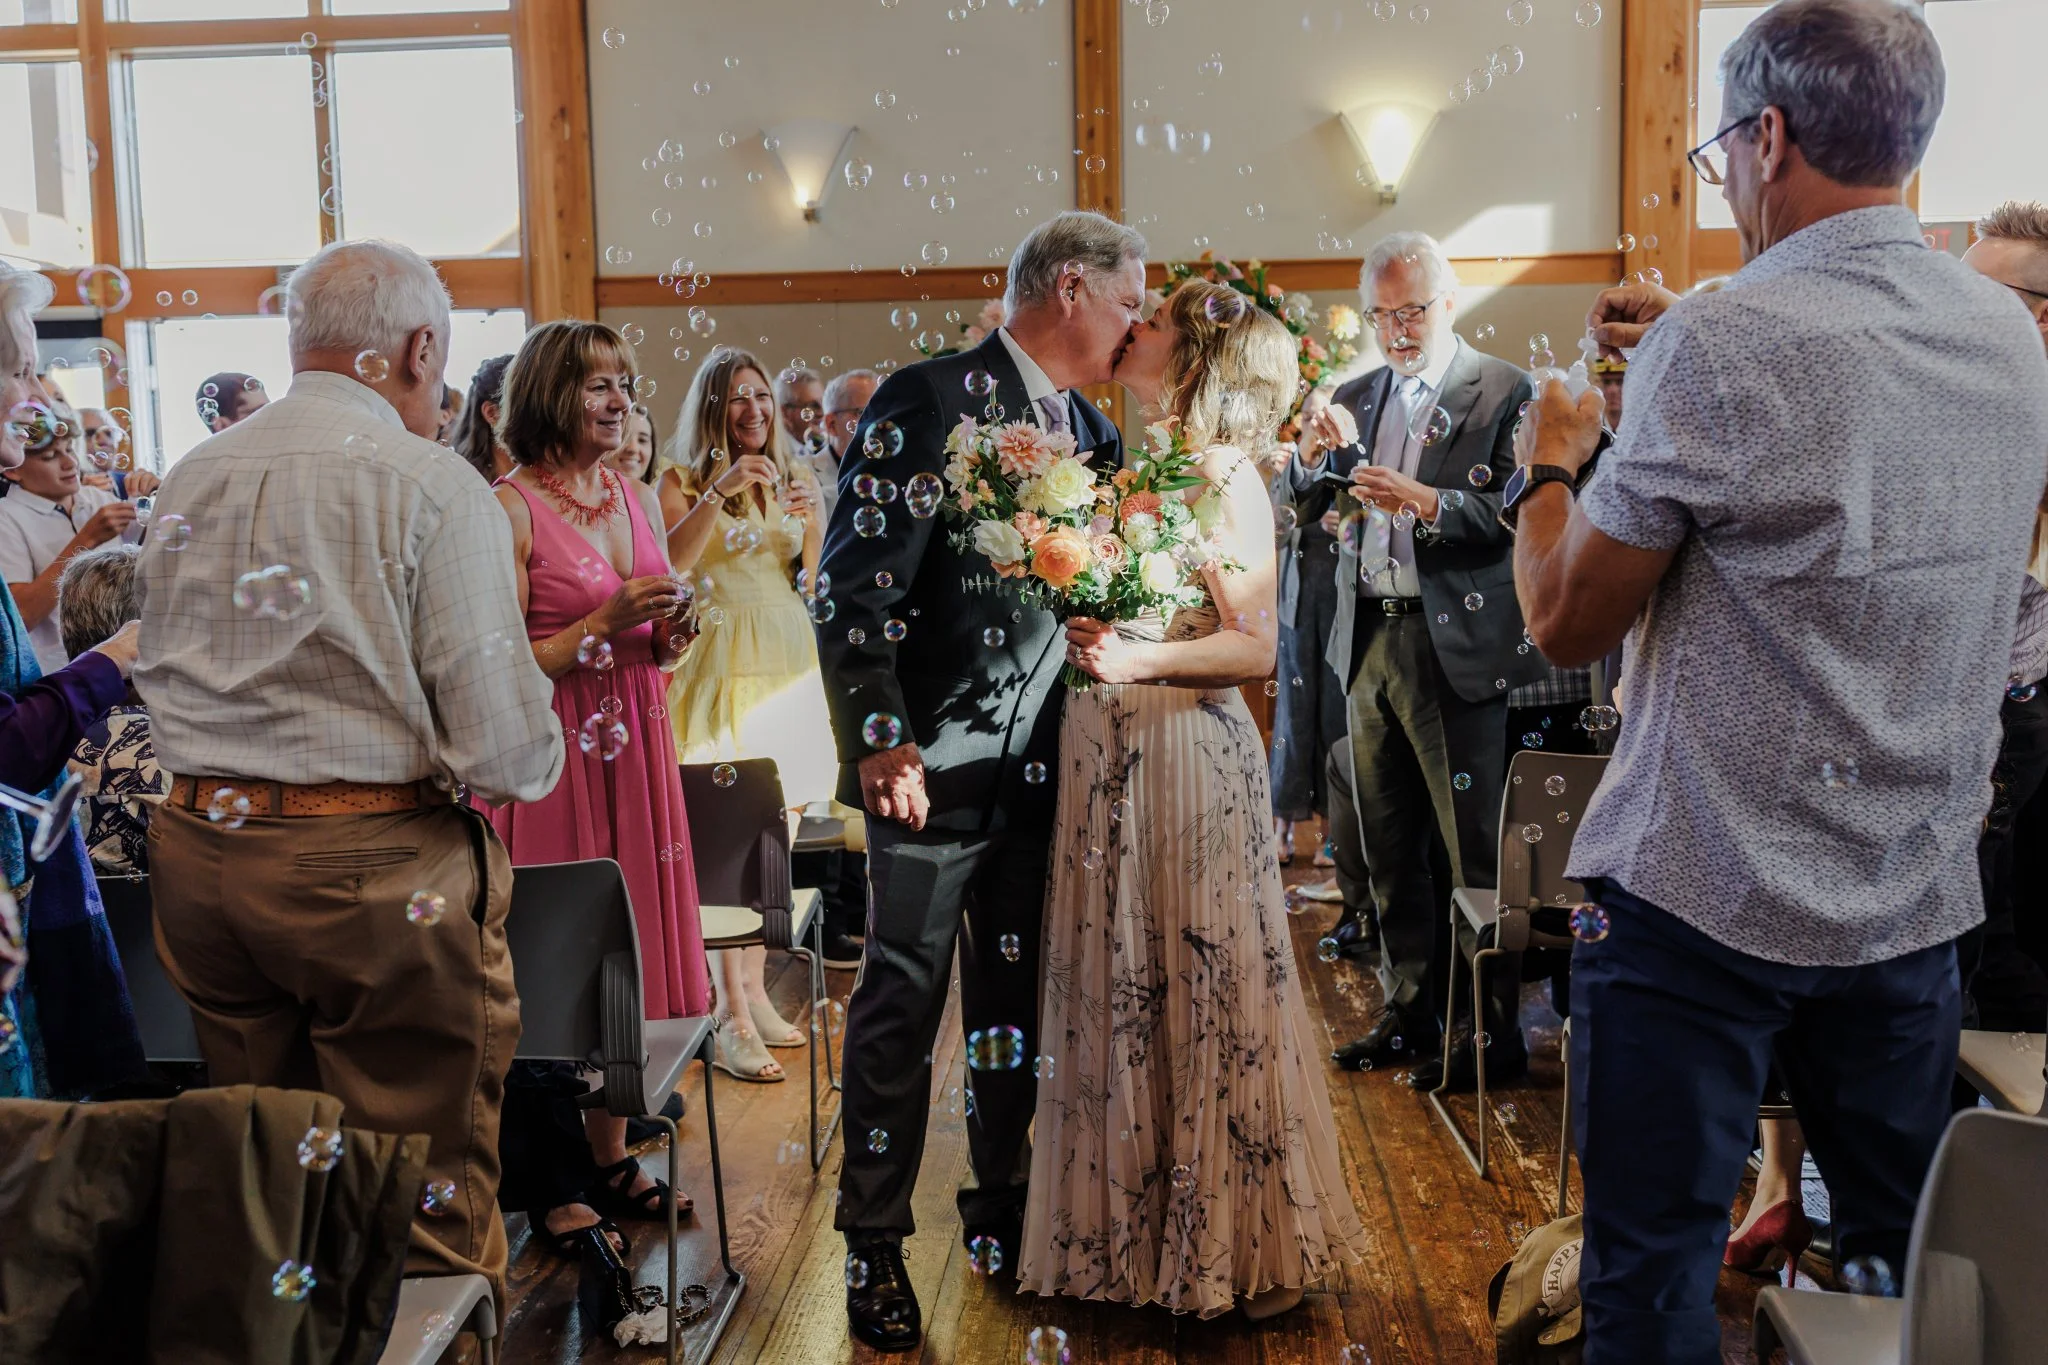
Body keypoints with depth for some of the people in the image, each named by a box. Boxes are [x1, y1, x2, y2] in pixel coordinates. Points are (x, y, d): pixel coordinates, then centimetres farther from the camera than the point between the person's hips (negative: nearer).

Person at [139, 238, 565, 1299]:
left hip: (195, 852, 7)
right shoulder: (433, 487, -12)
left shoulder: (189, 479, 8)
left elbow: (158, 676, 16)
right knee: (427, 1206, 5)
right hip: (376, 869, -6)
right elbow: (507, 750, -16)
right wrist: (534, 760, 5)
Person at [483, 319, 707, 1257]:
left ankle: (610, 1158, 23)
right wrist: (604, 626, -21)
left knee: (626, 951, 11)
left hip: (633, 749, 7)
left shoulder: (639, 500, 11)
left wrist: (669, 632, -3)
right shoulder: (509, 509, -10)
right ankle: (541, 1179, 14)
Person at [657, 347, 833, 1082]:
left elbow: (820, 581, 10)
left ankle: (754, 987, 18)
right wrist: (719, 492, -24)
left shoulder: (795, 478, 13)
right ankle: (730, 1014, -7)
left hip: (789, 660, 5)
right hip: (721, 662, -5)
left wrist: (812, 523, -8)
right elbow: (670, 559, -15)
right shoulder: (684, 480, 1)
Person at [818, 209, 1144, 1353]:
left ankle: (1002, 1207, 33)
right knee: (902, 1008, 3)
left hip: (1041, 768, 7)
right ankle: (876, 1245, 18)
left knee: (1017, 1002, 16)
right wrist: (883, 740, -19)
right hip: (933, 769, -6)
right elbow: (858, 585, -15)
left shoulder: (1093, 429, 12)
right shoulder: (929, 401, -11)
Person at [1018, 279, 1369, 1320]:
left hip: (1187, 756, -7)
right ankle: (1133, 1228, 30)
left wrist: (1140, 659, -24)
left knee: (1196, 989, 4)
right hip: (1105, 754, 7)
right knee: (1116, 988, 14)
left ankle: (1227, 1244, 21)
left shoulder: (1224, 476, -9)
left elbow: (1254, 648, -13)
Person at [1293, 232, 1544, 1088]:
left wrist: (1428, 503, -24)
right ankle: (1408, 1011, 24)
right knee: (1390, 847, 12)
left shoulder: (1502, 391, -2)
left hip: (1454, 644, -6)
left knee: (1474, 852, -3)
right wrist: (1313, 453, -7)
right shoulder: (1356, 398, 15)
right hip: (1369, 639, 6)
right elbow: (1304, 510, 12)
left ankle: (1495, 1034, 9)